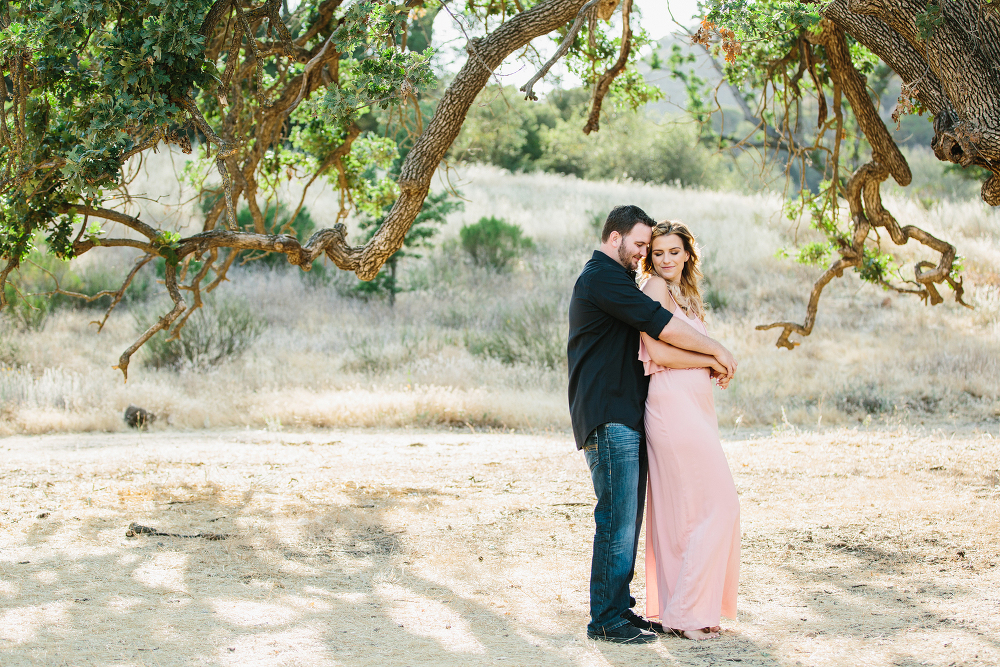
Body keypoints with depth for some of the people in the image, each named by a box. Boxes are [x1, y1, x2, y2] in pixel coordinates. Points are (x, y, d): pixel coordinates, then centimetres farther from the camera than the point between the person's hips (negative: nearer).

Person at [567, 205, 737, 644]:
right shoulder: (602, 277, -10)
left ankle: (618, 608, 16)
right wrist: (716, 350, -7)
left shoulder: (611, 280, 25)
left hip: (623, 418, 11)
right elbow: (661, 325, -16)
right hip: (609, 419, -11)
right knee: (617, 521, -10)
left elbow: (649, 326, 29)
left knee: (627, 521, 11)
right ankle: (606, 620, -6)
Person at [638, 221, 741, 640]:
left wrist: (715, 369, 4)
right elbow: (659, 352, -18)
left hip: (694, 405, 9)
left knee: (677, 510, 10)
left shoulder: (686, 295, 21)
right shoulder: (655, 290, -8)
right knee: (716, 504, -9)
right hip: (674, 405, -9)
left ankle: (670, 609, 14)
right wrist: (712, 360, -8)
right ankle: (686, 612, -6)